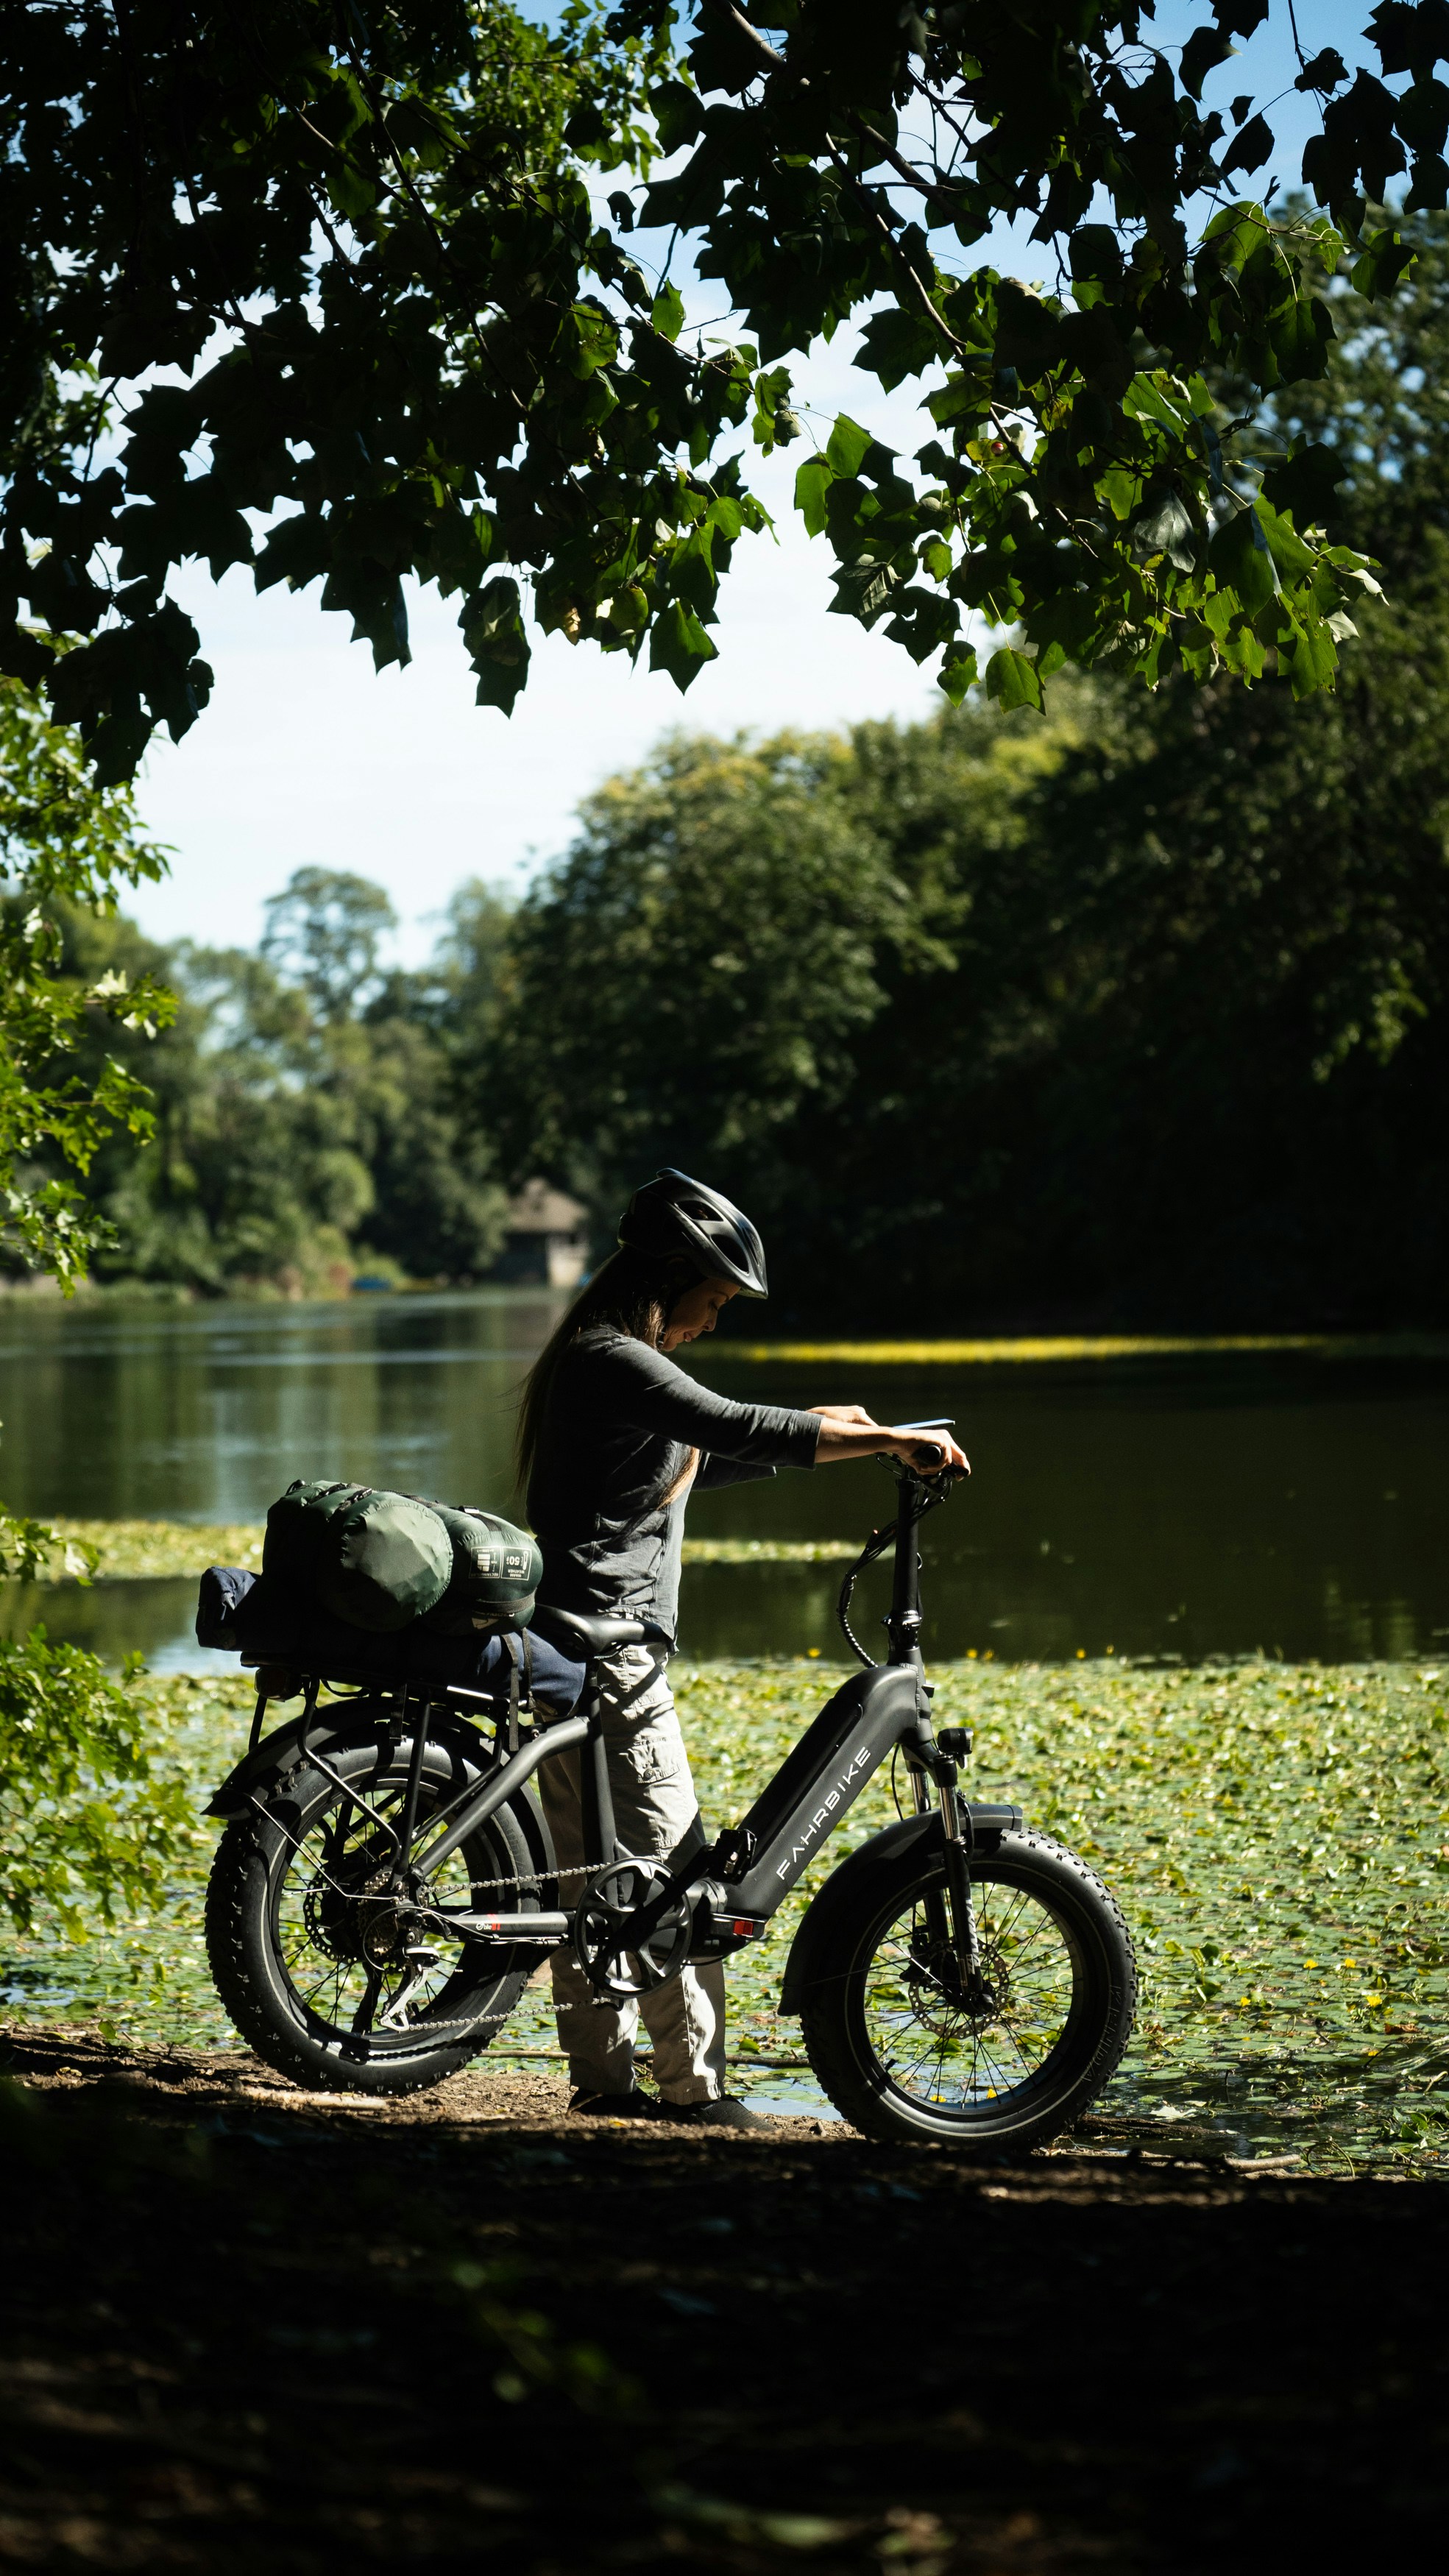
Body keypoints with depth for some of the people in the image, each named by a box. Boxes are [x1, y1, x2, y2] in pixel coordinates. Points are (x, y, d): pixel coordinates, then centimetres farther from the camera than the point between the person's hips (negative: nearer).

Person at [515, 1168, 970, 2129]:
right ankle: (694, 2085, -4)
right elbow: (741, 1430, -24)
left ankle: (603, 2077, 14)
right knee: (674, 1867, -7)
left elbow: (696, 1464, 28)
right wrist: (891, 1440, -19)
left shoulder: (593, 1363, 18)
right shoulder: (617, 1363, -14)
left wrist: (823, 1436, 20)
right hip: (611, 1650, -11)